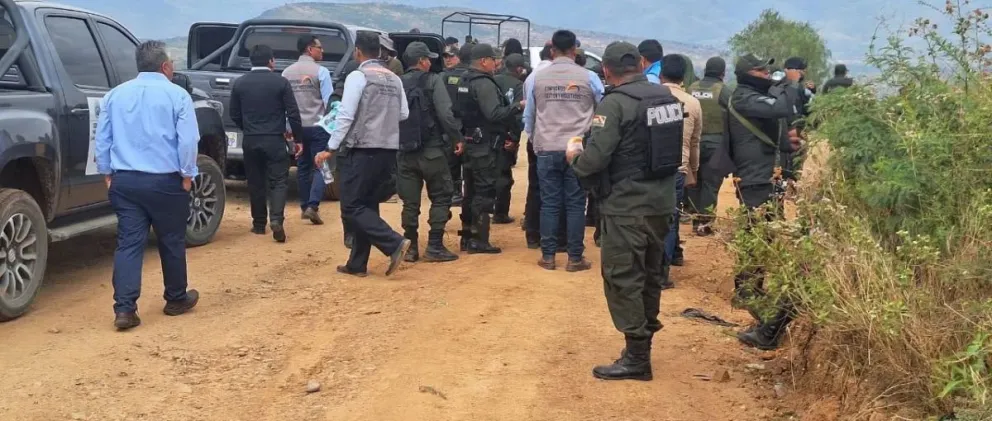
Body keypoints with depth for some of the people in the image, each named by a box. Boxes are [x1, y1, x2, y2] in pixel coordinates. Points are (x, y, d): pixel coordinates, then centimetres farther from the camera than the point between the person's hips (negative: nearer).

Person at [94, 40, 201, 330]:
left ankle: (124, 309, -6)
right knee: (172, 242, 11)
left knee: (128, 243, 2)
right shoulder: (176, 95, -5)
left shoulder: (115, 95, 9)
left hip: (124, 181, 4)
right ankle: (176, 300, 25)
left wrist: (107, 174, 17)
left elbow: (101, 140, 10)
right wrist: (187, 175, 0)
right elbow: (188, 141, -9)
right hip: (165, 181, -3)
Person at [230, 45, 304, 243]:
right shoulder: (281, 82, -6)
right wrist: (298, 138, 4)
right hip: (275, 140, -3)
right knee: (278, 180, 1)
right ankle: (276, 219, -18)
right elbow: (293, 113, -6)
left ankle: (259, 224, 17)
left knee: (255, 182, 12)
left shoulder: (240, 83, 3)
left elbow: (235, 114, 9)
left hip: (251, 141, 3)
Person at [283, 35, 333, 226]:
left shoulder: (287, 72, 6)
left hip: (297, 126, 5)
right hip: (317, 126, -5)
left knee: (303, 167, 14)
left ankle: (304, 206, 18)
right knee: (319, 166, -1)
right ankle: (312, 206, -14)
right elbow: (328, 100, -12)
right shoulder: (320, 71, -10)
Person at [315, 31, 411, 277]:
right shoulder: (394, 79, 10)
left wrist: (331, 148, -9)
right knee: (367, 205, 13)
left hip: (362, 150, -7)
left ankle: (394, 243, -15)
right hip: (388, 150, 7)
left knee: (352, 206, -1)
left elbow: (345, 116, -14)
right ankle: (357, 264, 15)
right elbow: (404, 114, 10)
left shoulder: (358, 76, -9)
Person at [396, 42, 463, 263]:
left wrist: (398, 143, 14)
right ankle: (435, 246, 2)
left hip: (405, 152, 4)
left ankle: (411, 247, 12)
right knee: (441, 197, 6)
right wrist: (456, 138, -5)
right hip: (431, 150, -4)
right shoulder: (433, 81, -6)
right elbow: (445, 114, -15)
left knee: (410, 202, 10)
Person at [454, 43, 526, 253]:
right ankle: (479, 240, -4)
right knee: (485, 191, -5)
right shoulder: (484, 84, -16)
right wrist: (518, 107, -18)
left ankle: (467, 236, 19)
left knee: (472, 191, 14)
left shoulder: (465, 81, 15)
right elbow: (494, 114, -26)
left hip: (470, 143, 10)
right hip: (484, 146, -10)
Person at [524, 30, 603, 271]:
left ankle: (548, 256, 10)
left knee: (549, 203, 7)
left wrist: (533, 139, 25)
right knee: (575, 204, 3)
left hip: (547, 149, 1)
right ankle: (575, 258, 6)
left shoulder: (537, 77, 2)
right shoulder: (588, 78, -2)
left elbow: (529, 115, 11)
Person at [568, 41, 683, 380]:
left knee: (622, 278, -1)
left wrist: (574, 159, 1)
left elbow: (595, 158, -20)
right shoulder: (666, 96, 6)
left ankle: (636, 357, 0)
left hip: (627, 206, -8)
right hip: (662, 201, 8)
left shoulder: (615, 103, -16)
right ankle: (643, 346, 27)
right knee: (649, 274, 17)